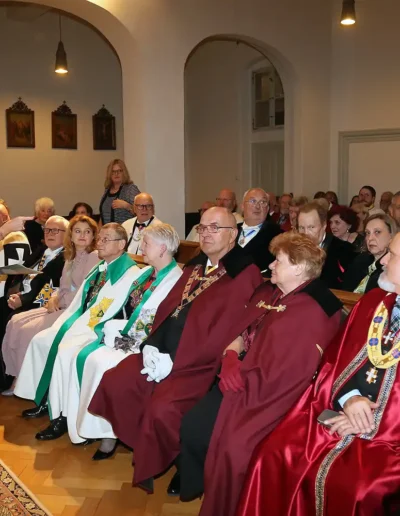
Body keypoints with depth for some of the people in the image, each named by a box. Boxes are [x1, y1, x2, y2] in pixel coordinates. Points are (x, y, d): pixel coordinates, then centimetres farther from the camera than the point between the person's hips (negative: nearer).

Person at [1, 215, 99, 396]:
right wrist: (53, 299, -3)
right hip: (61, 307, 9)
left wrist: (60, 302, -8)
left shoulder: (94, 257, -10)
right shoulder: (70, 257, 18)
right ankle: (19, 378, 3)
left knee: (29, 330, -19)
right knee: (16, 323, -3)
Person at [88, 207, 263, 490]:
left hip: (199, 364, -8)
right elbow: (167, 308, 15)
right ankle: (142, 448, 16)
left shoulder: (245, 274, -11)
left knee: (162, 408, -28)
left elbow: (227, 332, -18)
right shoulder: (194, 267, 16)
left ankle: (156, 463, 5)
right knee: (114, 382, -4)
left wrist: (174, 361, -19)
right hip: (164, 354, 8)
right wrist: (152, 346, -4)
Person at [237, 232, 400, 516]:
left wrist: (371, 425, -15)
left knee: (343, 483, -28)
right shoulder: (372, 301, 12)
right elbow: (334, 358, 11)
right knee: (274, 454, -14)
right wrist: (347, 397, -9)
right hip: (340, 412, 5)